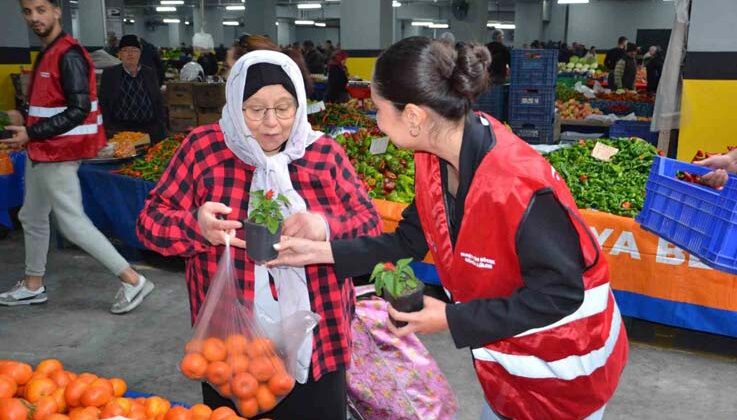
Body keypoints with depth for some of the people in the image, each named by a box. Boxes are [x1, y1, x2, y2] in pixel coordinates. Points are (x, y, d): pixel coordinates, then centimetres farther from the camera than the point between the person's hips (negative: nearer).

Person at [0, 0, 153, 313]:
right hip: (43, 151, 11)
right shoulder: (48, 53, 14)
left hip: (58, 154, -11)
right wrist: (29, 132, 8)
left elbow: (79, 110, -24)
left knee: (72, 222, -9)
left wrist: (31, 134, -21)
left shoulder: (68, 55, -17)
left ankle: (132, 280, -3)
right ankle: (33, 286, 34)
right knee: (32, 217, 19)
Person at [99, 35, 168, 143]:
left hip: (150, 129, 2)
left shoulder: (150, 73, 15)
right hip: (120, 130, -2)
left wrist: (161, 126, 6)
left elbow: (159, 102, 15)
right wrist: (108, 128, -2)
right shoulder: (109, 74, 9)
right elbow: (103, 104, 8)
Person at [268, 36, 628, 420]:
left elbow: (560, 293, -27)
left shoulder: (518, 185, -35)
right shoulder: (435, 158, -10)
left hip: (563, 366, -6)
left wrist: (453, 319, -25)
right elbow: (409, 241, 1)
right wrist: (321, 251, -5)